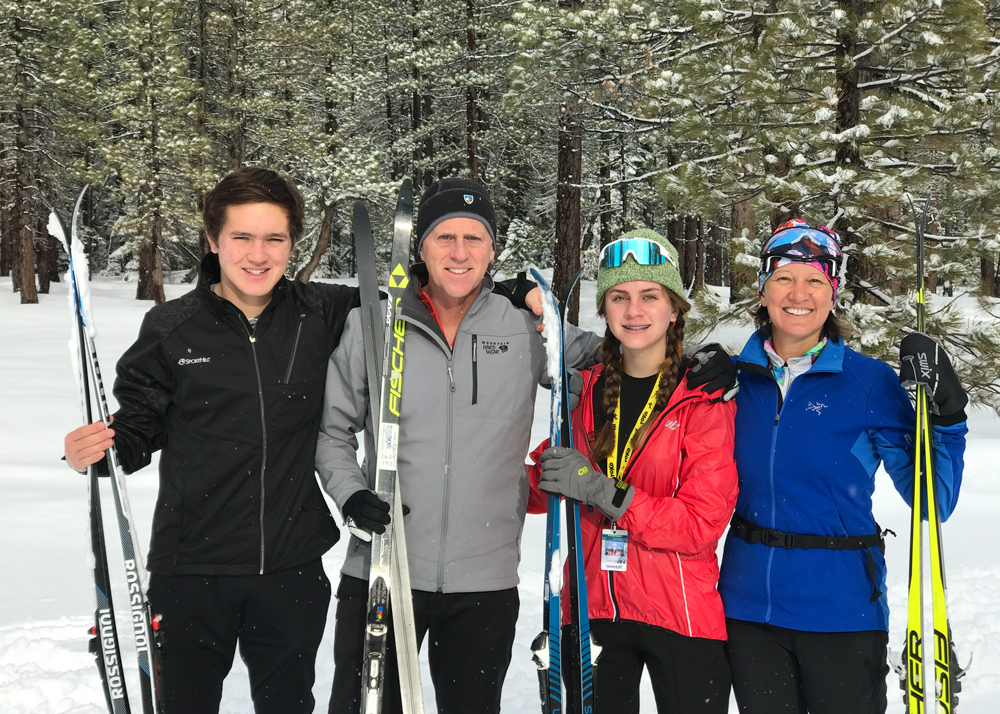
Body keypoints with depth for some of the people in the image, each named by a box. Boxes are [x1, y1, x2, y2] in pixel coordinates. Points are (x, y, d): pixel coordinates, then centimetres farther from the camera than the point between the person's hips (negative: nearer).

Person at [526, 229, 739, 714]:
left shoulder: (706, 398, -7)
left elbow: (704, 522, -14)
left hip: (682, 615, -3)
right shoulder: (585, 392, 6)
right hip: (593, 609, 3)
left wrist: (602, 491, -22)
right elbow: (541, 490, 14)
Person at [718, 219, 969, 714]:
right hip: (749, 603, 3)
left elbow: (932, 501, -7)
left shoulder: (869, 382, -6)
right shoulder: (738, 377, 1)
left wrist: (944, 416, -21)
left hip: (841, 612, -2)